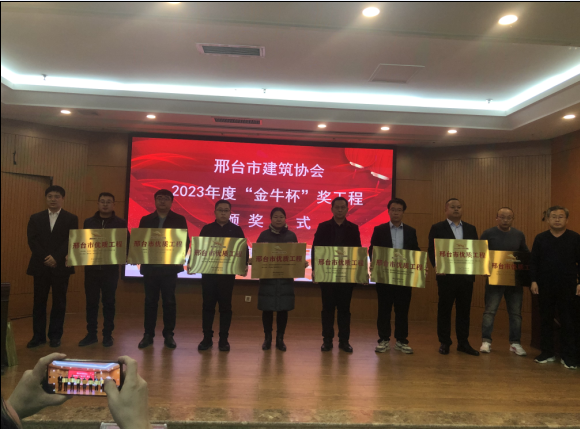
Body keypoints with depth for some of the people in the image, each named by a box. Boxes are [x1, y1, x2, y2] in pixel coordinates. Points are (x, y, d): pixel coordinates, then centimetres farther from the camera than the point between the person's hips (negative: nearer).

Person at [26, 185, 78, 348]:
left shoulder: (71, 219, 3)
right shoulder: (36, 218, 10)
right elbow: (32, 240, 1)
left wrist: (55, 257, -17)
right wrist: (45, 258, -12)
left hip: (61, 266, -2)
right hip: (40, 266, 2)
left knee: (59, 302, 4)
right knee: (39, 301, 6)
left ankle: (55, 336, 14)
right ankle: (38, 335, 15)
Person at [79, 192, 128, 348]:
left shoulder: (121, 223, 2)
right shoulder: (88, 222, 9)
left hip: (111, 268, -2)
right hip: (91, 267, 2)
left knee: (109, 302, 5)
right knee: (91, 302, 8)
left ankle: (107, 335, 15)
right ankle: (91, 334, 19)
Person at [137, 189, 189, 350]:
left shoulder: (179, 220, 4)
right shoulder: (146, 220, 9)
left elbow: (185, 241, 1)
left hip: (170, 267, -1)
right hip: (150, 267, 2)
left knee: (169, 301, 4)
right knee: (150, 301, 8)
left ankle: (168, 335, 14)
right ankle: (148, 334, 17)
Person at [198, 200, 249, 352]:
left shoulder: (236, 230, 5)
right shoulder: (206, 229, 8)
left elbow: (244, 249, 2)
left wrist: (244, 264, -13)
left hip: (227, 273, -1)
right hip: (208, 272, 1)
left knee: (225, 306, 4)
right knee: (208, 305, 5)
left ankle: (224, 339, 12)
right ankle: (207, 338, 15)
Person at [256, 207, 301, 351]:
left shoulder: (291, 236, 6)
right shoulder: (264, 235, 3)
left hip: (285, 277, 1)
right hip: (267, 277, -1)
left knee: (283, 309, 4)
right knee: (267, 309, 3)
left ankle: (280, 339, 17)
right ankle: (267, 338, 18)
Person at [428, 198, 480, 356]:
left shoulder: (471, 229, 13)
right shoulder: (437, 228, 1)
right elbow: (432, 250, -3)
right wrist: (436, 265, -18)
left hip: (466, 276, 3)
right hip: (446, 276, -3)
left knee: (464, 310, 9)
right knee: (444, 309, 5)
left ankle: (463, 343, 19)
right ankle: (444, 342, 15)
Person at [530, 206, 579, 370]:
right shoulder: (540, 238, 5)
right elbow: (534, 262, 5)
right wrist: (534, 281, -2)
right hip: (545, 287, 2)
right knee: (546, 320, 9)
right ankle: (547, 353, 20)